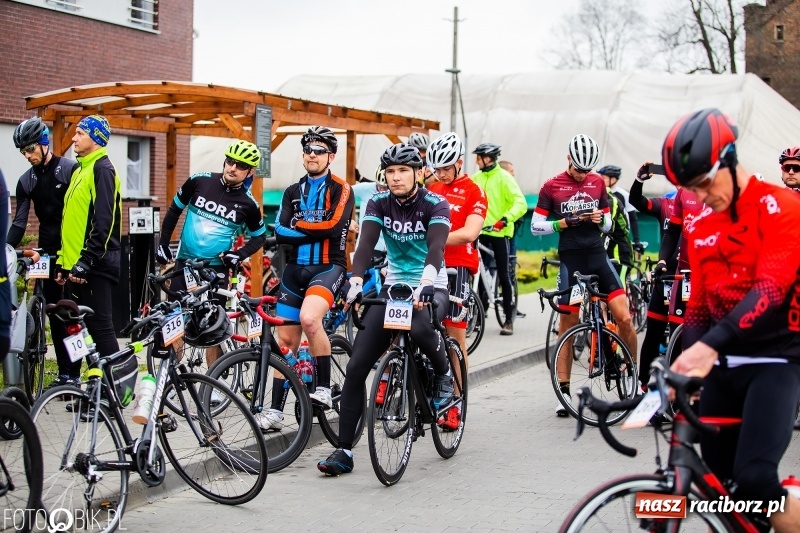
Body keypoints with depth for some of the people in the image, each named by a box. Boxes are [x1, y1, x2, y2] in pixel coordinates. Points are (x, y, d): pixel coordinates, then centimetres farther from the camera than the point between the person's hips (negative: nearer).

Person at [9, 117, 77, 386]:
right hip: (47, 255, 5)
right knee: (54, 314, 5)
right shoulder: (26, 181, 7)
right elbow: (19, 222, 3)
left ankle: (74, 373, -1)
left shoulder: (70, 169, -7)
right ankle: (64, 372, 11)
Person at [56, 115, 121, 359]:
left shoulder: (102, 169, -11)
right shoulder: (81, 170, 19)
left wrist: (86, 262, -22)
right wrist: (64, 261, 20)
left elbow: (104, 222, -19)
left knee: (99, 326, -8)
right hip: (77, 265, 10)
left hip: (95, 265, -10)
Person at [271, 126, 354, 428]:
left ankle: (324, 389, -19)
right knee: (286, 339, 5)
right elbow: (281, 233, -1)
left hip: (328, 267, -5)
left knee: (309, 318, -32)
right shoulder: (293, 192, 12)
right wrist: (313, 232, -14)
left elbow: (333, 227, -19)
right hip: (296, 269, 5)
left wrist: (298, 226, -7)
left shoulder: (341, 190, -3)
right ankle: (276, 409, 13)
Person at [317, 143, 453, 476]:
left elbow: (436, 247, -28)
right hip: (393, 286, 4)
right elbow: (366, 243, -17)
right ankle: (344, 451, -1)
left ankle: (443, 375, -5)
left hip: (430, 288, -4)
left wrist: (425, 285, -47)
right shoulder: (379, 204, -2)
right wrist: (355, 281, -36)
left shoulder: (435, 205, -12)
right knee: (356, 367, -8)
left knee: (419, 328, -40)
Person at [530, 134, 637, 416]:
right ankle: (564, 391, 9)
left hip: (597, 254, 2)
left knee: (624, 317, -10)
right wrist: (564, 222, -14)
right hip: (570, 258, -2)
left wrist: (601, 219, -7)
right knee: (567, 326, 2)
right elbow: (536, 226, 0)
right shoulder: (552, 186, -1)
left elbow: (608, 224, 15)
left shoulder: (597, 183, 8)